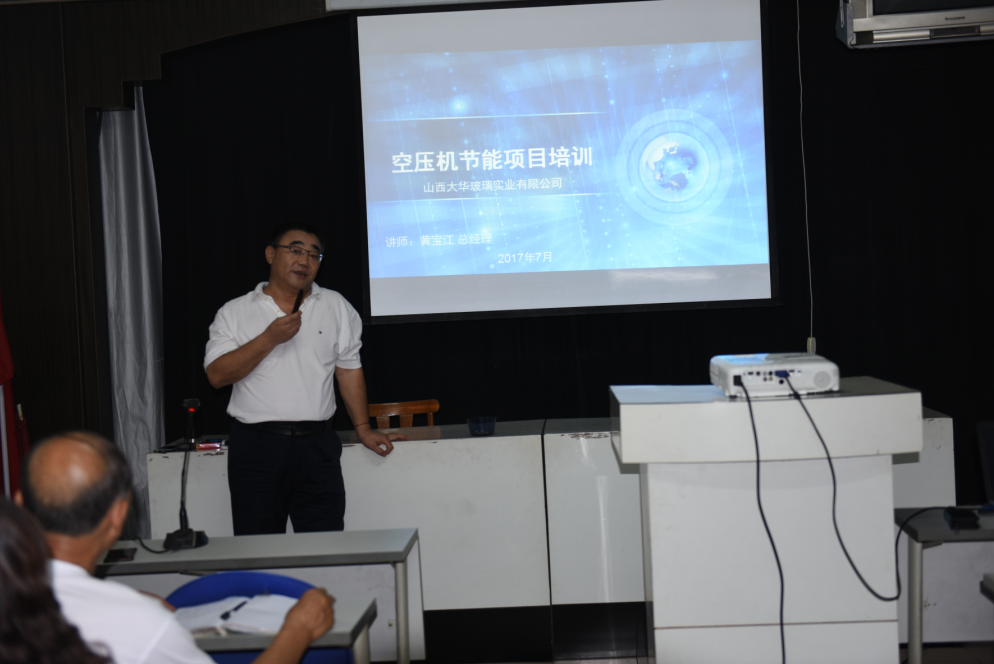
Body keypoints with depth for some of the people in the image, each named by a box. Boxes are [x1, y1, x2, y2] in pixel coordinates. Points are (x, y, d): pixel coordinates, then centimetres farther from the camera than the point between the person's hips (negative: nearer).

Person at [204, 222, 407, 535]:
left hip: (317, 446, 1)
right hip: (255, 447, -1)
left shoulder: (336, 307, 12)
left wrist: (363, 428, 11)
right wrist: (269, 339, -12)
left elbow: (349, 369, 14)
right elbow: (217, 375, -4)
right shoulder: (234, 313, 6)